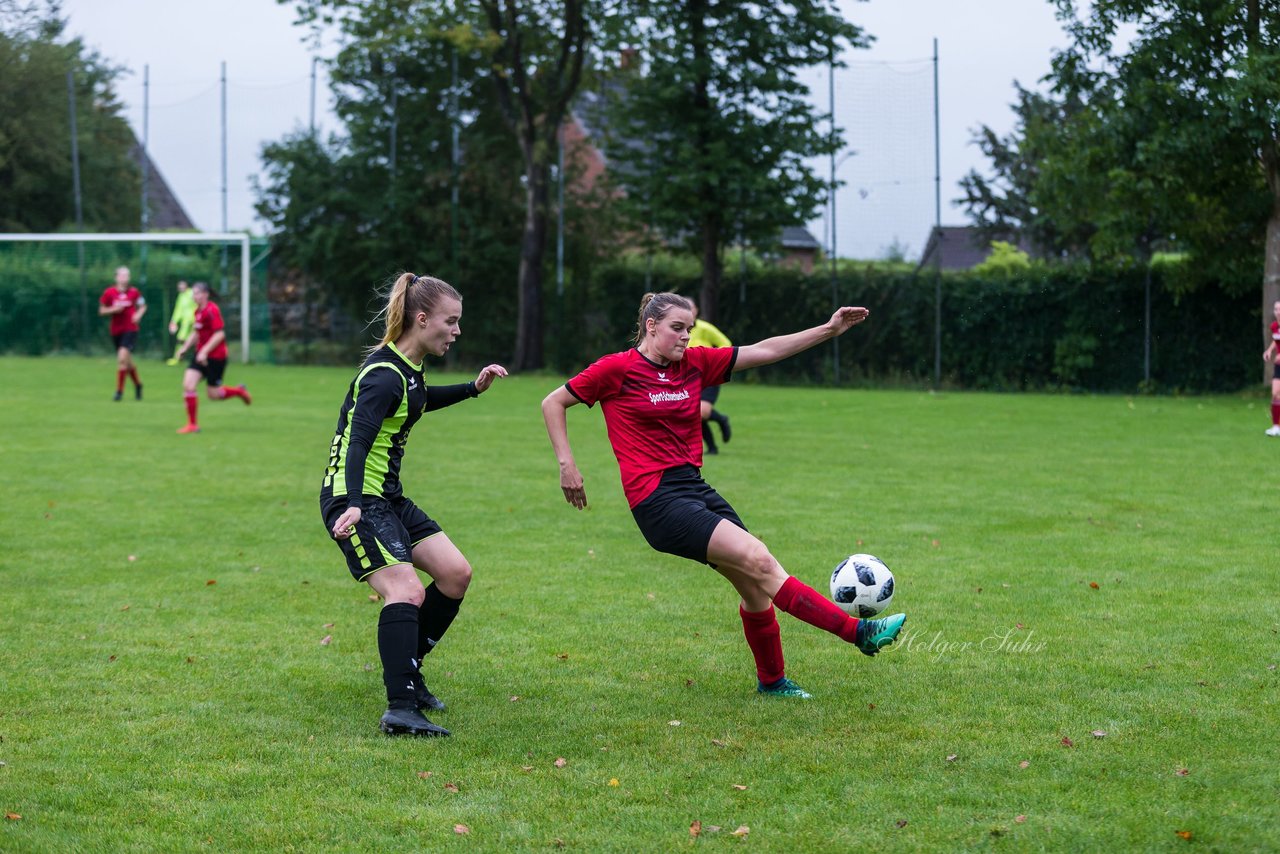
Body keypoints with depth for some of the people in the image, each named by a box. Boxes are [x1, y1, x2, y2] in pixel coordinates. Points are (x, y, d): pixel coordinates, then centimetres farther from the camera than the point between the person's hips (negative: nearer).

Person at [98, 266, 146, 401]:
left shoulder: (134, 292, -1)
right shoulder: (109, 292, -2)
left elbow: (143, 306, 15)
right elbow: (101, 311, 4)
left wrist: (138, 315, -5)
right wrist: (113, 309, -14)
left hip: (131, 330, -2)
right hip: (116, 331, 2)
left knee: (122, 358, -20)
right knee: (128, 363, 11)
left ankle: (119, 390, -11)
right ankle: (138, 384, 37)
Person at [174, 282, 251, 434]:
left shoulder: (212, 310, -17)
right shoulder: (197, 311, 9)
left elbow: (220, 334, -23)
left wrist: (205, 351, -24)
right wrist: (185, 347, 9)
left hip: (215, 357, -8)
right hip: (200, 354, 8)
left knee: (213, 395, 0)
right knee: (188, 384, -8)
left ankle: (239, 391, 29)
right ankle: (192, 424, 0)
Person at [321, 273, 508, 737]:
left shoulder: (408, 367, 9)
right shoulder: (384, 376, -21)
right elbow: (358, 442, -32)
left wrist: (473, 388, 26)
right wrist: (354, 506, -45)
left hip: (388, 498, 10)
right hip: (353, 499, -10)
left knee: (455, 573, 9)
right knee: (406, 591, -24)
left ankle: (405, 673, 22)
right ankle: (401, 710, -31)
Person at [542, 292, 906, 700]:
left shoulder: (695, 363, 10)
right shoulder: (618, 369, -5)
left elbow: (765, 351, 9)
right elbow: (553, 403, 4)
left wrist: (829, 329, 3)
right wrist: (567, 465, -4)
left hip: (695, 487, 7)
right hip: (657, 498, -7)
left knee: (754, 583, 4)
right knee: (758, 561, -17)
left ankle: (772, 681, 24)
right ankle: (859, 631, -18)